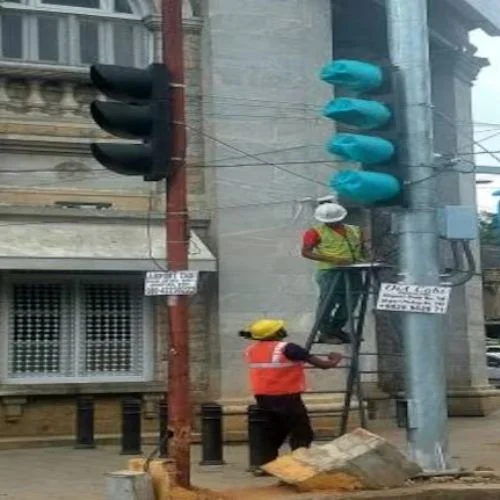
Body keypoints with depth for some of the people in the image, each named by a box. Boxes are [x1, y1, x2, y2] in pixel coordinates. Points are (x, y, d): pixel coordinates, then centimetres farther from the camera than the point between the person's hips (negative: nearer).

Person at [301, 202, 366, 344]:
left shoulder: (354, 231, 16)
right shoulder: (316, 232, -1)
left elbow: (361, 250, 26)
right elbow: (306, 252, -9)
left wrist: (364, 259, 2)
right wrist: (333, 259, -19)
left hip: (353, 272, 6)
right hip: (330, 272, -6)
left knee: (350, 303, 8)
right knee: (328, 302, -5)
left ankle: (336, 330, 22)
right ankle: (325, 333, 5)